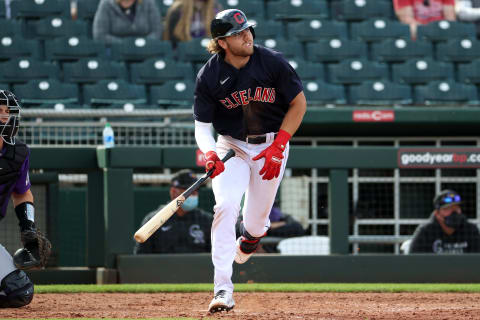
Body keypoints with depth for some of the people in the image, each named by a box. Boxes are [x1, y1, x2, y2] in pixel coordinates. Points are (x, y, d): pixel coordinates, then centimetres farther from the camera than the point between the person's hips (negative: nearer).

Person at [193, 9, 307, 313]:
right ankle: (223, 288, -22)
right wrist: (210, 153, -31)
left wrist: (278, 146, -13)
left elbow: (299, 103, -5)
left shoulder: (272, 62, -16)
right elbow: (202, 125, -9)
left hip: (272, 144, 0)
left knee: (256, 221, 4)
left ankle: (251, 237, 46)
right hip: (232, 145, 0)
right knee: (226, 205, -23)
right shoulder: (209, 76, -15)